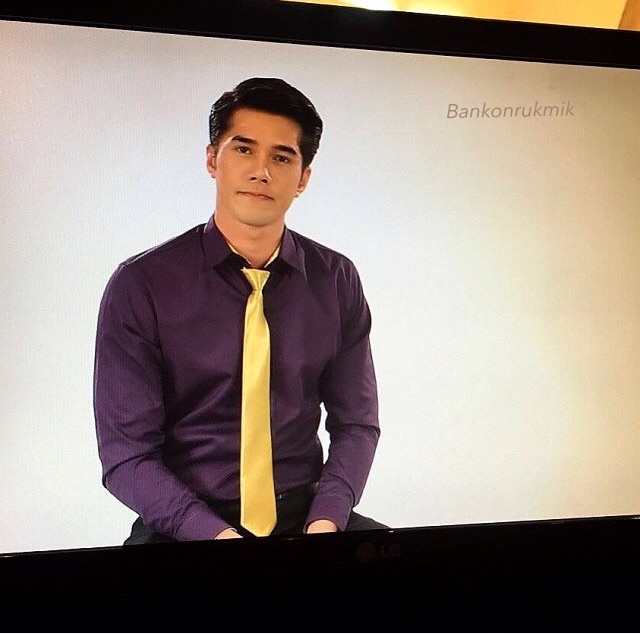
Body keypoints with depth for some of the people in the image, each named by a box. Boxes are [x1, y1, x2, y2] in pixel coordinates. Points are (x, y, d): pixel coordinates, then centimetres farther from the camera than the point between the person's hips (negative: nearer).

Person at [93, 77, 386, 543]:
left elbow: (356, 423, 5)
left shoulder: (336, 280, 1)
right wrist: (216, 535, -20)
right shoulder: (140, 285, -8)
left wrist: (325, 522, -11)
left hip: (305, 515, 3)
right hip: (186, 526, -2)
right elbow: (127, 454, -7)